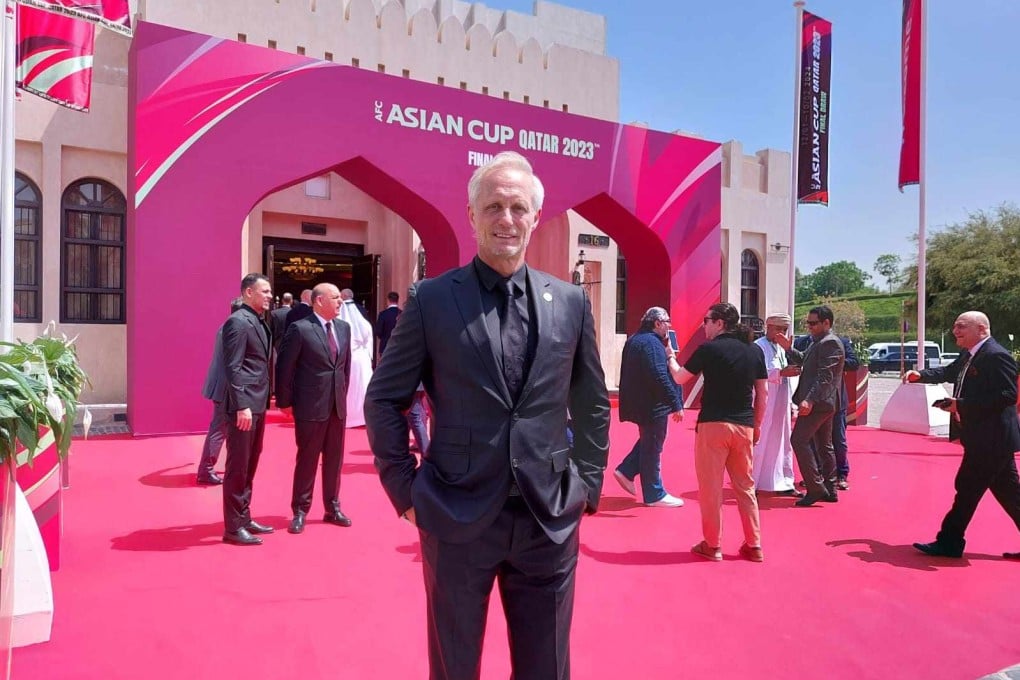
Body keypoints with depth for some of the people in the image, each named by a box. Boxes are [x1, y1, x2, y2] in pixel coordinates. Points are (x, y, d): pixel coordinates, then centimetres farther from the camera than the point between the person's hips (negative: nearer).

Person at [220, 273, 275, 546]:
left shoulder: (260, 323, 15)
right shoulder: (238, 321, -12)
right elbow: (232, 368, -18)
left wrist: (262, 402, 14)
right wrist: (242, 406, -22)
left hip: (258, 404, 9)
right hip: (244, 405, -9)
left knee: (250, 465, 16)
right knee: (237, 467, -1)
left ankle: (244, 518, 27)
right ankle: (233, 527, 8)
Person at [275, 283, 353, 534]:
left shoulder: (344, 328, 7)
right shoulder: (300, 329, -11)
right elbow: (284, 368, -8)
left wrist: (343, 393, 14)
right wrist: (285, 402, -6)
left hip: (338, 405, 6)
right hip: (311, 406, -5)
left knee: (334, 459, 13)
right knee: (307, 460, 5)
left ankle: (332, 508, 26)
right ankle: (300, 511, 19)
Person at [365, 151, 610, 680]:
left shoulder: (571, 302, 3)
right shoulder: (431, 299, -4)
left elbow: (593, 403, 12)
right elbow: (383, 399, 2)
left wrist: (587, 485, 7)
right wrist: (405, 489, -3)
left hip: (550, 520, 2)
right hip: (456, 518, -2)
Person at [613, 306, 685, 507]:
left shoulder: (634, 340, 12)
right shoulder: (652, 343, -20)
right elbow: (660, 378, -27)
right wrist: (676, 404, -25)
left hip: (639, 403, 10)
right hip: (653, 406, -10)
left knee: (649, 443, 24)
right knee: (652, 448, 1)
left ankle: (626, 471, 20)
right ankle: (654, 495, 13)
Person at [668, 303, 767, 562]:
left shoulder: (709, 348, -8)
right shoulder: (755, 350, 6)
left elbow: (680, 378, 2)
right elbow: (762, 393, 9)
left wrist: (670, 357, 19)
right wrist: (757, 425, 17)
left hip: (713, 424, -5)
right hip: (744, 426, 5)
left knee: (710, 487, 5)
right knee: (745, 486, 14)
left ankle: (712, 545, 12)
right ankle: (754, 546, 19)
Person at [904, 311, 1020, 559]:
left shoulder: (997, 356, -18)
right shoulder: (969, 356, 12)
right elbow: (949, 372, 25)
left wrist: (960, 404, -25)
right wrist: (921, 375, 7)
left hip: (991, 438, -10)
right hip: (986, 438, 10)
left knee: (967, 489, -2)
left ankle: (949, 542, 7)